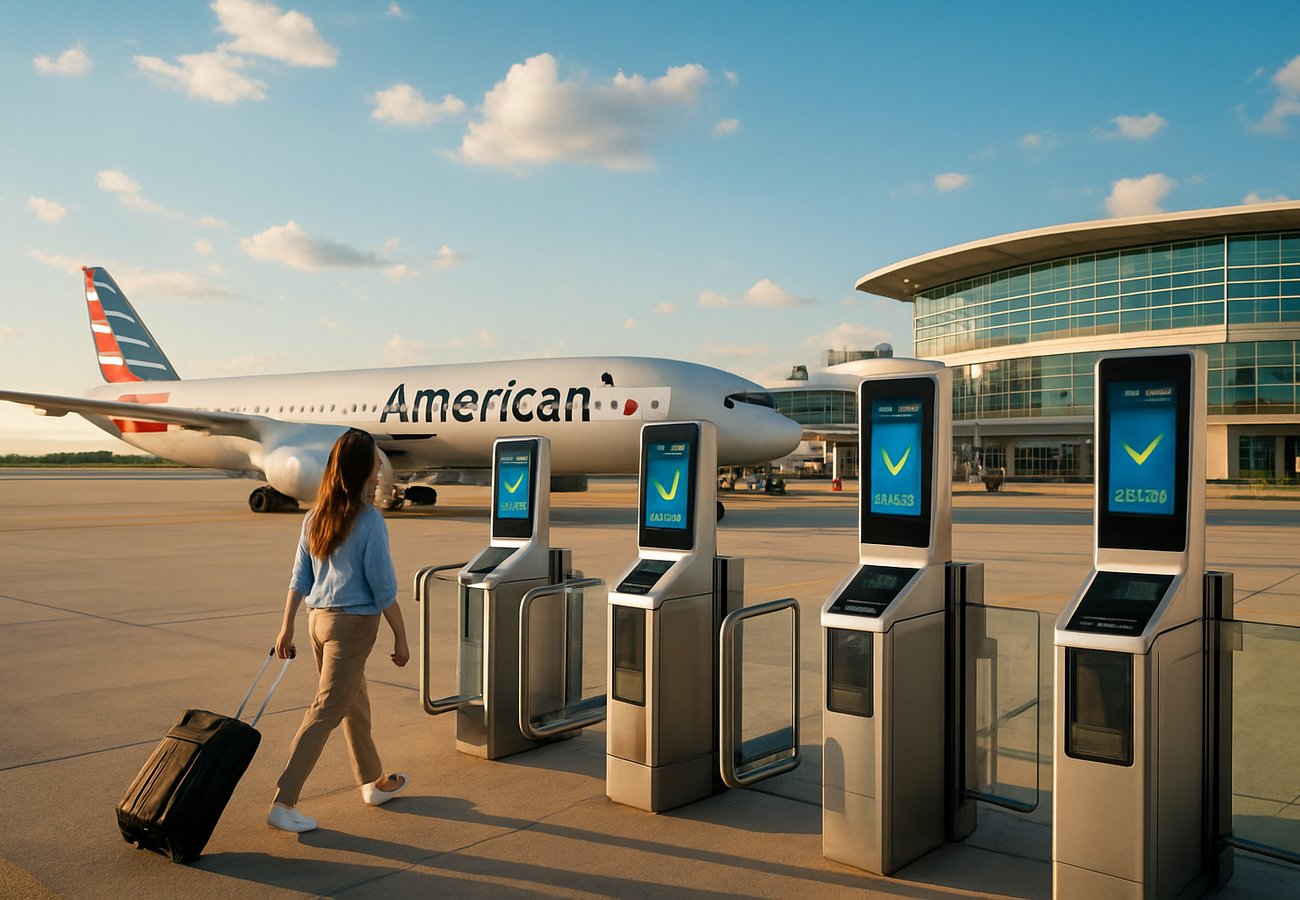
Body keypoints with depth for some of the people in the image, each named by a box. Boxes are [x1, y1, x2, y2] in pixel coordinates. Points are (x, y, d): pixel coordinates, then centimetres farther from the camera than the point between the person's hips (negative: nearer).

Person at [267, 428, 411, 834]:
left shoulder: (315, 518, 5)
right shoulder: (369, 521, -15)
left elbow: (299, 579, 8)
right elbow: (383, 589, -14)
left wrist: (286, 628, 14)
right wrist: (401, 638, -5)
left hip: (319, 618, 8)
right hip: (353, 623, -8)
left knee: (355, 703, 20)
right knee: (326, 712, -1)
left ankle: (374, 782, 35)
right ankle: (283, 802, 0)